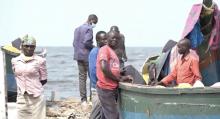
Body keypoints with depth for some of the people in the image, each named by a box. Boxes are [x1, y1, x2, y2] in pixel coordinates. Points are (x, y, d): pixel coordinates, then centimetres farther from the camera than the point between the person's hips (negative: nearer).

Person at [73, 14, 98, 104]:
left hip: (78, 55, 7)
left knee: (82, 77, 8)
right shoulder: (89, 29, -11)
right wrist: (93, 47, -5)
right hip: (87, 56, -7)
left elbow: (74, 43, 15)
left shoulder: (77, 29, 14)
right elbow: (87, 42, -21)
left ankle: (83, 99, 7)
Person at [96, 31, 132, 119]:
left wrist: (122, 77, 3)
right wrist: (119, 79, -11)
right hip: (105, 88, -9)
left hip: (113, 88, 9)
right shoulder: (104, 49, -10)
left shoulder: (113, 52, 18)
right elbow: (104, 68, -22)